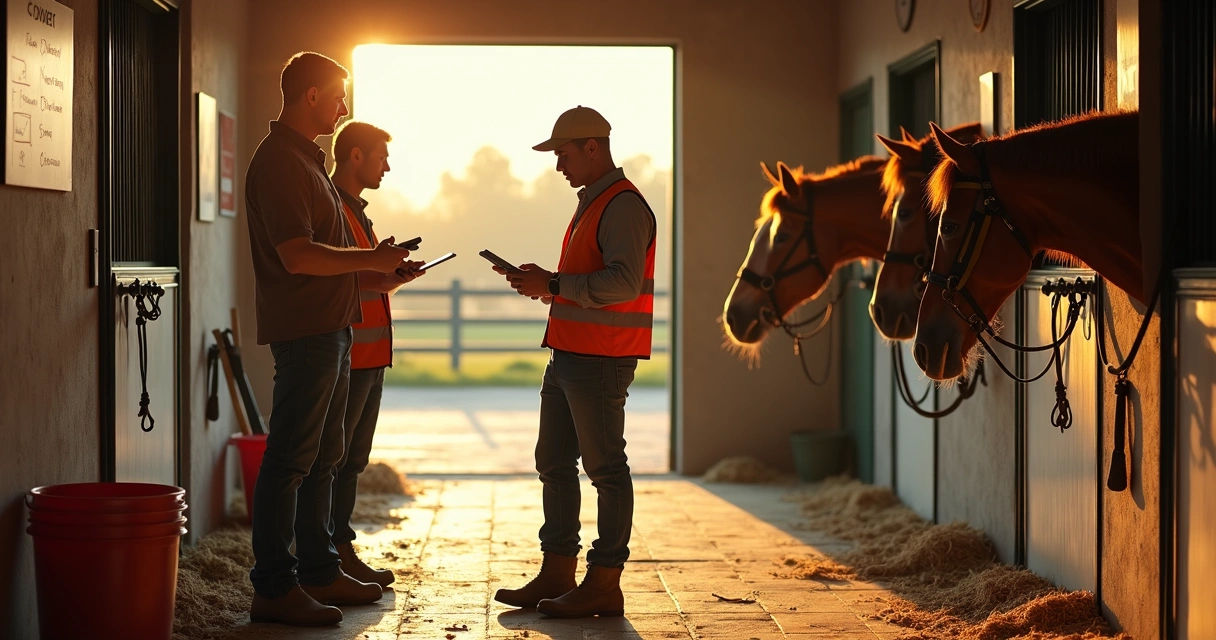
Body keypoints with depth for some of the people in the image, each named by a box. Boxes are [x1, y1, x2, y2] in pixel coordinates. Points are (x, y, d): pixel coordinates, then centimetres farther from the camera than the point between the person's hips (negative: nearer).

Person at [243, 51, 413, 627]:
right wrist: (372, 260, -13)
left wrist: (375, 265, 15)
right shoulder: (279, 161, -15)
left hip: (330, 328, 11)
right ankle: (273, 589, -4)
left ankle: (319, 572, 23)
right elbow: (298, 255, -23)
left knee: (322, 457, 15)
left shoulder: (306, 158, 19)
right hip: (304, 330, -11)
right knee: (291, 460, -7)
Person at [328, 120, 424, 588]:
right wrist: (380, 278, -21)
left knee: (352, 459, 12)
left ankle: (342, 551, 18)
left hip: (370, 356, 10)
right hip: (344, 356, -10)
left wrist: (393, 276, 9)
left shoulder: (356, 211, 22)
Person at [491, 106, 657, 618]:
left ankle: (604, 585, -2)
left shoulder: (623, 206, -13)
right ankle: (556, 574, 19)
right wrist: (544, 285, 12)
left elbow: (624, 282, -24)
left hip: (600, 361, -11)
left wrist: (554, 284, -21)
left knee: (605, 467, -5)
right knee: (554, 463, 12)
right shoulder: (592, 204, 20)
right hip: (569, 357, 11)